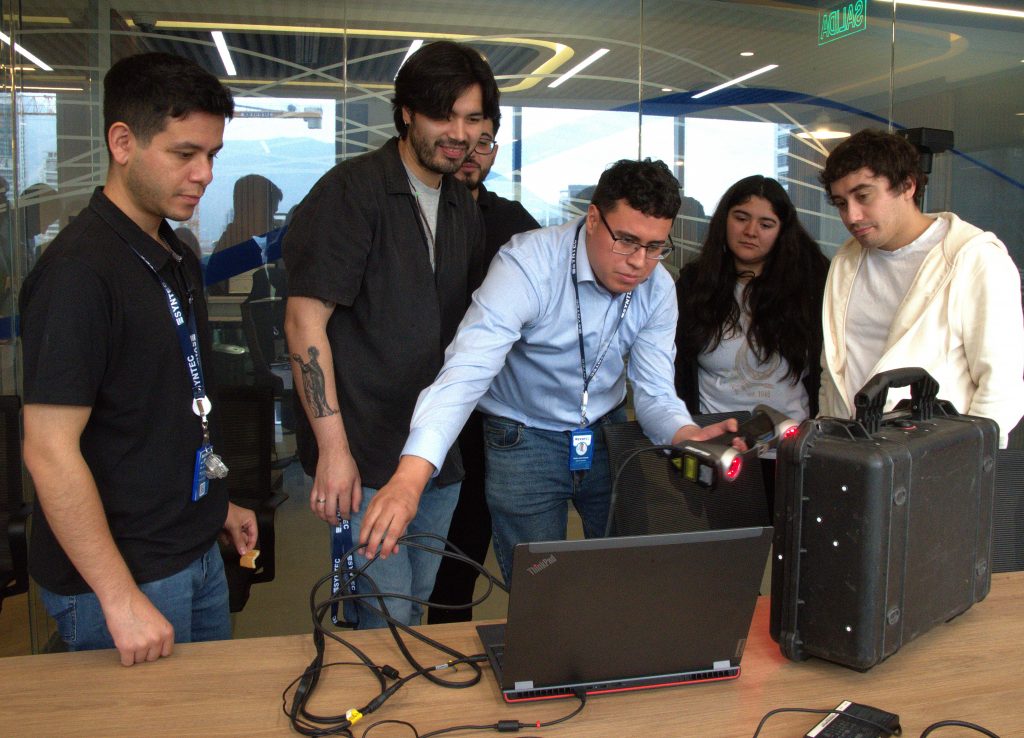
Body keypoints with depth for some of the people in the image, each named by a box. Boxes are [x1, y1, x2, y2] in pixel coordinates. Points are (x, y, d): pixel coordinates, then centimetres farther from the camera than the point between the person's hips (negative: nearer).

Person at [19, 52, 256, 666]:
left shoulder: (179, 259, 7)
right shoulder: (78, 270, -21)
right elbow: (50, 450, -23)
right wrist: (120, 600, -22)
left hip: (196, 552, 8)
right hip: (124, 573, -8)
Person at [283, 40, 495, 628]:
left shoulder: (464, 208, 12)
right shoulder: (352, 192, -11)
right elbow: (305, 321, -15)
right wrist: (333, 448, -19)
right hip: (365, 455, -7)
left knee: (415, 608, 19)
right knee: (385, 620, -2)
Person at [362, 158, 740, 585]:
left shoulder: (658, 288, -9)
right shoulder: (527, 264, -27)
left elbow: (654, 394, -9)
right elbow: (466, 371, -38)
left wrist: (686, 435, -34)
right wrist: (410, 475, -52)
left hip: (608, 436, 5)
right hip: (524, 439, -4)